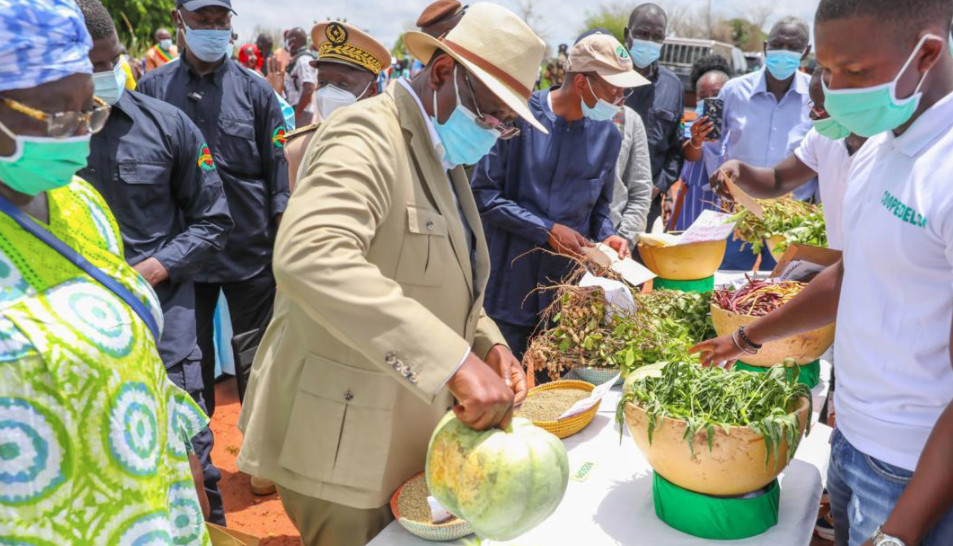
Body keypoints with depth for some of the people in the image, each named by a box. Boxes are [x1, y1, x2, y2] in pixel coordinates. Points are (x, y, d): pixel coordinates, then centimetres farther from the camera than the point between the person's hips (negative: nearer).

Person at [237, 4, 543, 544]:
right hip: (344, 441, -9)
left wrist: (487, 342, -1)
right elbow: (311, 256, -37)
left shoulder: (442, 155, 11)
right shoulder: (368, 135, -19)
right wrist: (455, 359, -40)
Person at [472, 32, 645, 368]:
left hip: (567, 293, 4)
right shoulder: (520, 117, -11)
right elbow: (483, 194, -11)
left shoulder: (608, 135, 6)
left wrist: (607, 235, -4)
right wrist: (547, 230, -15)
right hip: (509, 287, -4)